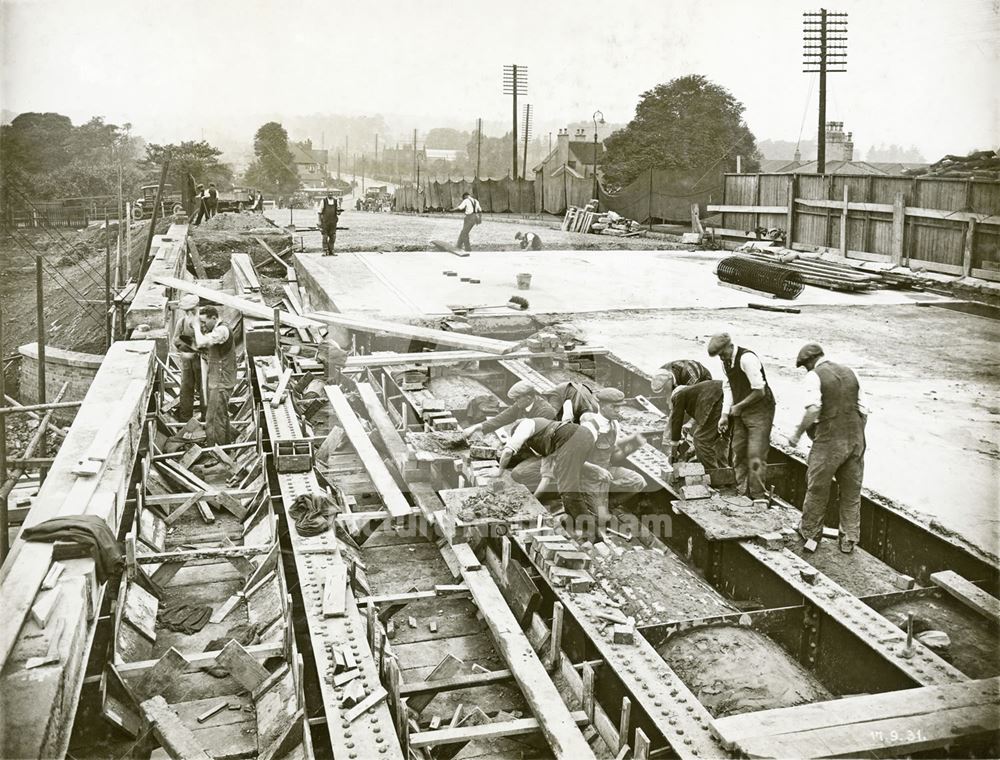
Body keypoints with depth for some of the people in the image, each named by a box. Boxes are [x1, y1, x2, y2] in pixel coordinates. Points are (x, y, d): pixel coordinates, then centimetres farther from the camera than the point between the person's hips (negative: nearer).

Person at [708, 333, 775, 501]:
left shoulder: (747, 358, -22)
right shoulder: (726, 361, 4)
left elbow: (759, 391, -22)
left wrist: (738, 406, -12)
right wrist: (725, 414, 0)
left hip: (759, 411, -8)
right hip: (741, 412, 9)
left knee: (755, 455, -9)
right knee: (738, 452, 13)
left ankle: (758, 495, 1)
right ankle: (742, 492, 25)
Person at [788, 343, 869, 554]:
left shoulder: (814, 376, -7)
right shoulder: (850, 373, 11)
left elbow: (813, 410, -20)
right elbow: (863, 410, 10)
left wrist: (797, 434, -10)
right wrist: (857, 435, 19)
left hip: (829, 441, -6)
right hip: (855, 439, 6)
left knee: (817, 489, 10)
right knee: (851, 491, 14)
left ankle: (810, 534, 22)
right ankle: (849, 540, 20)